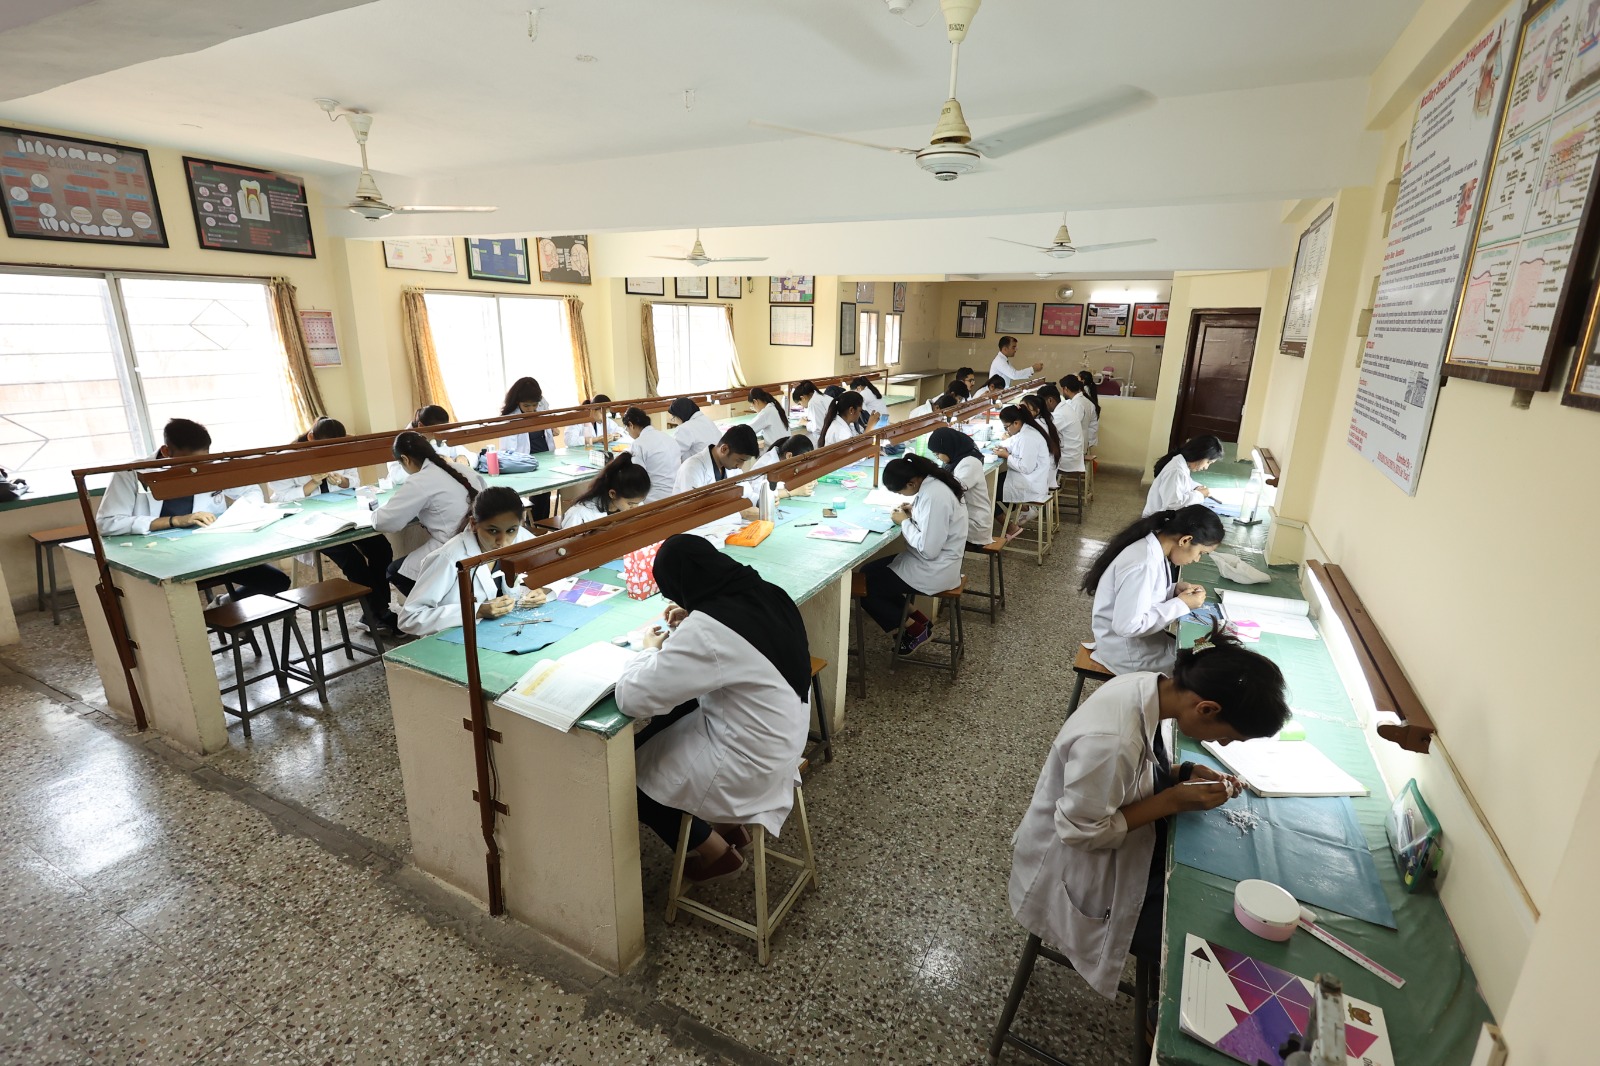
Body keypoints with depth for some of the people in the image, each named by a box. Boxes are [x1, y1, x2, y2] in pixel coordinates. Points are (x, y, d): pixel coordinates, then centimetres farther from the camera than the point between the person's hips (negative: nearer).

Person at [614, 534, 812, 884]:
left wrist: (651, 650, -8)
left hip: (749, 764, -8)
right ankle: (728, 824, 32)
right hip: (780, 738, 8)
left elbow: (631, 699, -26)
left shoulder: (707, 629, -31)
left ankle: (715, 851, 25)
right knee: (653, 730, 24)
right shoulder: (766, 593, -6)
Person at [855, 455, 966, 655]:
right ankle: (917, 619, 19)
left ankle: (916, 629, 10)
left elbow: (928, 549, -27)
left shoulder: (934, 496, -27)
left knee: (865, 588, -5)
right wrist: (913, 514, 1)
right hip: (932, 560, 10)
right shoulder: (931, 483, 1)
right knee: (868, 572, 13)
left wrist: (904, 522, -14)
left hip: (934, 570, -10)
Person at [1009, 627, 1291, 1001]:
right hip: (1078, 874, -8)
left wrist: (1184, 773, -10)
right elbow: (1082, 832, -27)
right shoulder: (1110, 740, -39)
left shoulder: (1150, 686, -12)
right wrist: (1173, 801, -24)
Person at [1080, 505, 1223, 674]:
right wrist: (1181, 605, -22)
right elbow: (1127, 626, -30)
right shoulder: (1143, 564, -31)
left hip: (1141, 634, 8)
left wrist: (1174, 589, -4)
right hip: (1128, 650, -8)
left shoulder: (1153, 546, -3)